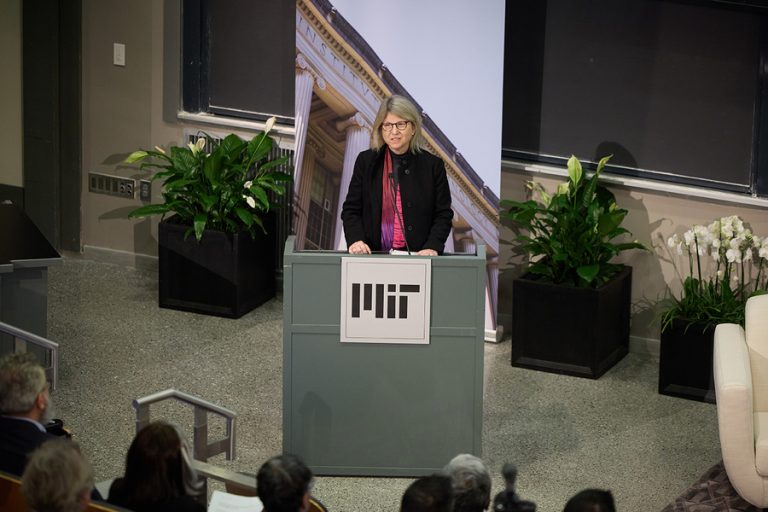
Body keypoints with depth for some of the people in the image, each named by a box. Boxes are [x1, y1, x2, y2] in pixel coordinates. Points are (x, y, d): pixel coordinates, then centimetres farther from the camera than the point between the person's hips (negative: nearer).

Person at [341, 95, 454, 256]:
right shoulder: (366, 161, 11)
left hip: (418, 256, -1)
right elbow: (351, 209, 12)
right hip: (374, 255, 1)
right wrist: (356, 240, -6)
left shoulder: (433, 165, 8)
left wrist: (432, 247, -9)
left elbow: (443, 214, 8)